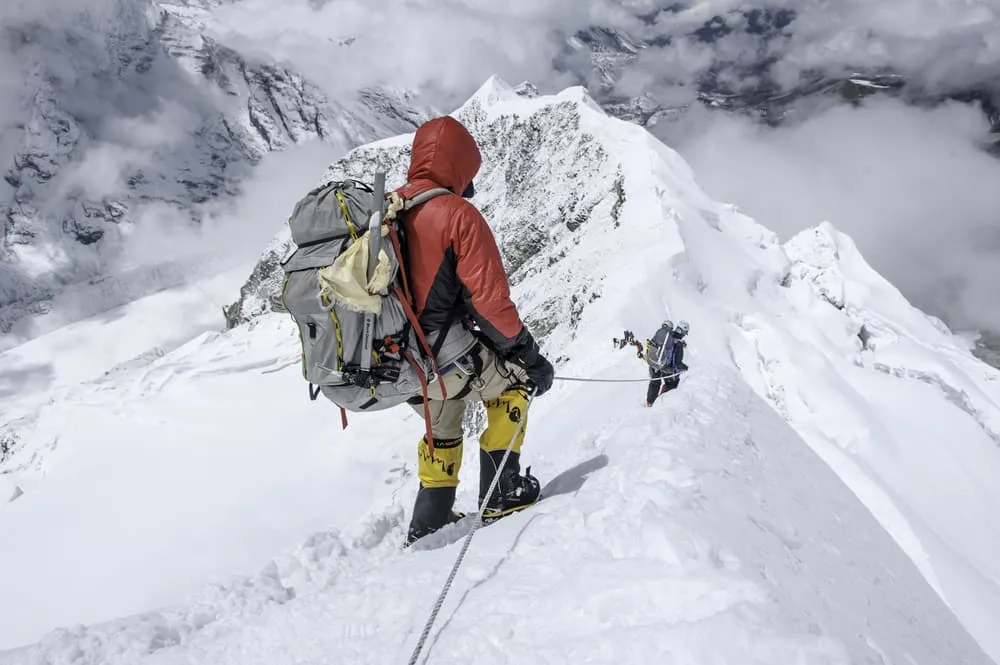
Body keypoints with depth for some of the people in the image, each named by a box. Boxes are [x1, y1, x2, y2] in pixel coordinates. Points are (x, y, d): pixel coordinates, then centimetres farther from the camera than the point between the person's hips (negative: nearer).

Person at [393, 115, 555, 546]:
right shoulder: (457, 214, -14)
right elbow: (489, 297, -16)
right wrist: (527, 352, -2)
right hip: (446, 359, -6)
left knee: (442, 430, 31)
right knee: (512, 379, 21)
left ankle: (428, 524, 37)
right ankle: (503, 493, 20)